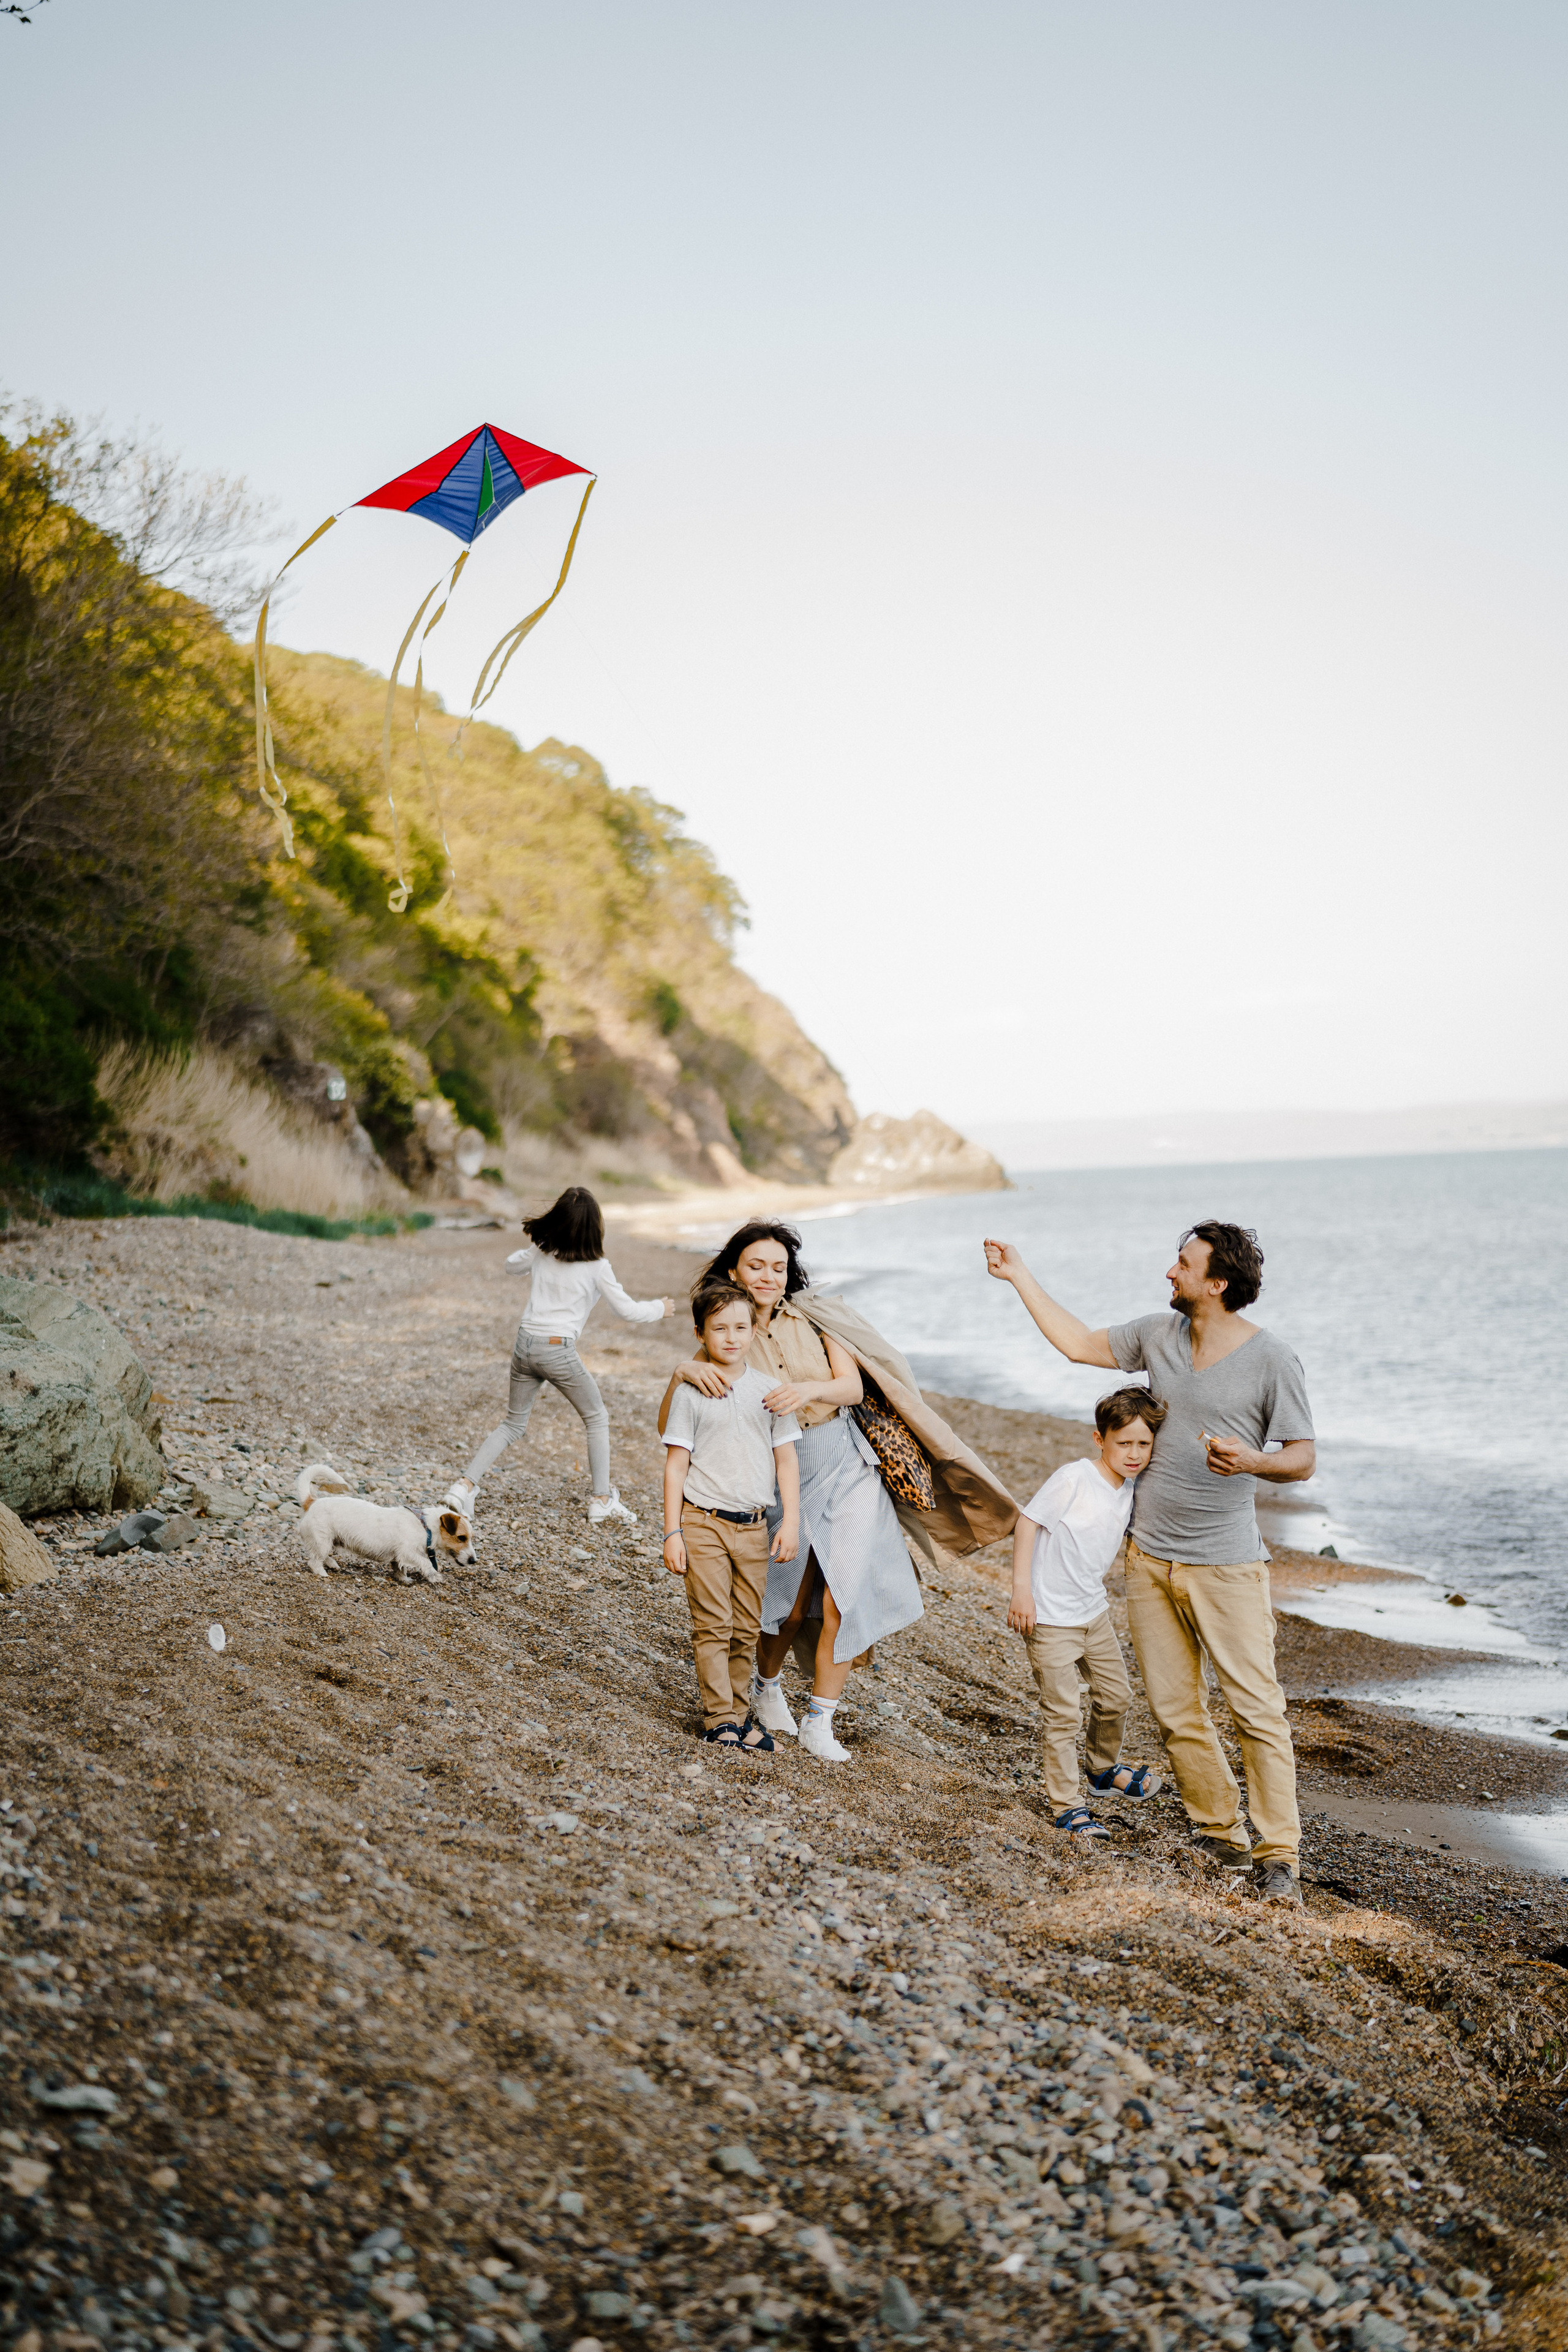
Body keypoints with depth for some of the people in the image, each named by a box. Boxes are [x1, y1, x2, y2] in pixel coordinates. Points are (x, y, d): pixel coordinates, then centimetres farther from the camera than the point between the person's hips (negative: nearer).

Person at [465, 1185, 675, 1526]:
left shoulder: (541, 1252, 5)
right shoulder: (597, 1267, -8)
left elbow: (512, 1265, 26)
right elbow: (627, 1311, -2)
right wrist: (659, 1308, 15)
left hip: (524, 1344, 5)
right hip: (558, 1350, -5)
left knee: (513, 1423, 18)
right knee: (597, 1419, 15)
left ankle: (465, 1484, 7)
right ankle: (601, 1500, 13)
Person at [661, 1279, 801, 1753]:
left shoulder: (769, 1390, 5)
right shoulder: (691, 1394, -3)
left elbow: (786, 1460, 7)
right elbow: (675, 1466, -2)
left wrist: (791, 1521, 0)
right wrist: (672, 1533, -6)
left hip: (754, 1527, 3)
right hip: (703, 1522, -3)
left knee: (746, 1628, 8)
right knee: (712, 1625, -3)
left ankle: (739, 1710, 19)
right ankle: (719, 1719, 2)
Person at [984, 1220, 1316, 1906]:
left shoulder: (1271, 1360, -10)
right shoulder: (1158, 1334, 5)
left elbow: (1303, 1458, -7)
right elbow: (1080, 1344, 20)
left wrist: (1252, 1461, -28)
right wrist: (1021, 1277, 20)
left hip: (1227, 1564, -5)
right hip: (1150, 1559, 6)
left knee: (1257, 1709, -8)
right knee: (1175, 1710, 9)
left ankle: (1280, 1855, 0)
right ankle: (1221, 1835, 21)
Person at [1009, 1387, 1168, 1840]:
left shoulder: (1131, 1489, 2)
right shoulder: (1074, 1479, -20)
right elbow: (1028, 1523, -17)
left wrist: (1097, 1581, 14)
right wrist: (1022, 1589, -19)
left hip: (1094, 1613, 8)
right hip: (1051, 1619, -8)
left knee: (1116, 1697, 19)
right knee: (1063, 1714, -4)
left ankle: (1103, 1768, 43)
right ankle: (1066, 1806, 8)